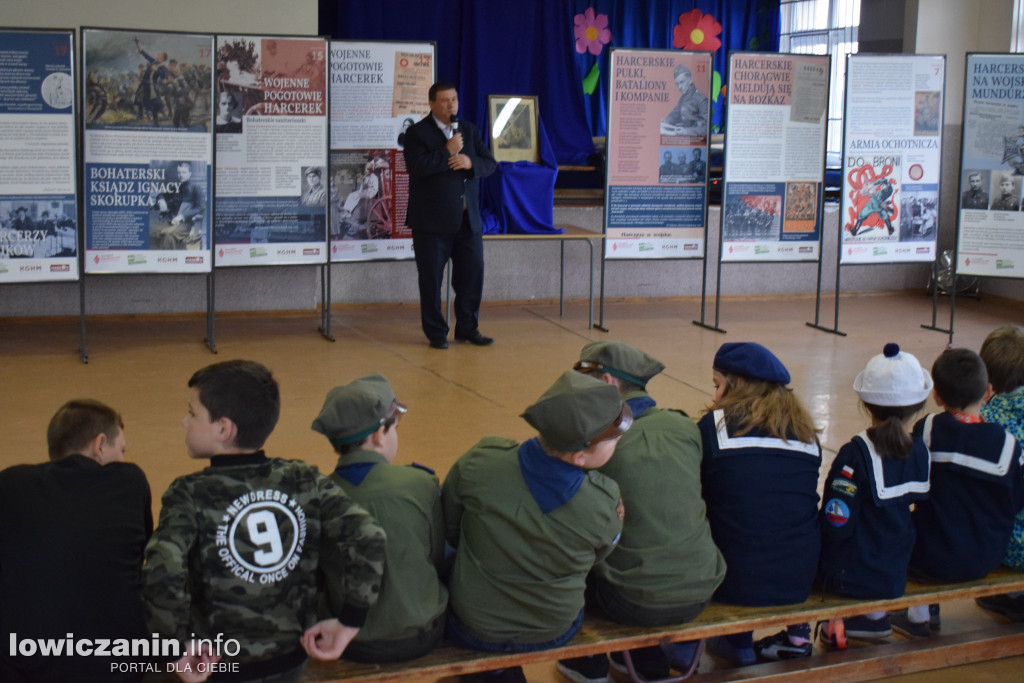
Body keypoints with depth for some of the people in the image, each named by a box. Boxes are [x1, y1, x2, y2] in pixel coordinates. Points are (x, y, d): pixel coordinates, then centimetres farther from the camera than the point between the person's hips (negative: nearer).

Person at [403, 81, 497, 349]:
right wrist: (448, 151, -17)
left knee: (472, 273, 7)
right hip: (432, 221, -5)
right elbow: (416, 166, -19)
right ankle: (436, 333, 13)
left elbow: (490, 164, 8)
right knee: (431, 278, 2)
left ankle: (467, 328, 20)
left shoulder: (470, 130, 13)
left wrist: (470, 162, -12)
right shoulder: (418, 132, -3)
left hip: (468, 219, 5)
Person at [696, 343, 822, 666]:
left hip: (736, 581, -4)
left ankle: (740, 645, 32)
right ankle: (796, 633, 29)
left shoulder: (714, 425, -6)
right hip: (801, 580, 5)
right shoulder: (806, 430, 7)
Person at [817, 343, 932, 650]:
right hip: (895, 579, 5)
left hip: (849, 576, -5)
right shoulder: (921, 453, -7)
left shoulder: (856, 455, -23)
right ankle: (874, 615, 24)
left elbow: (835, 526, -21)